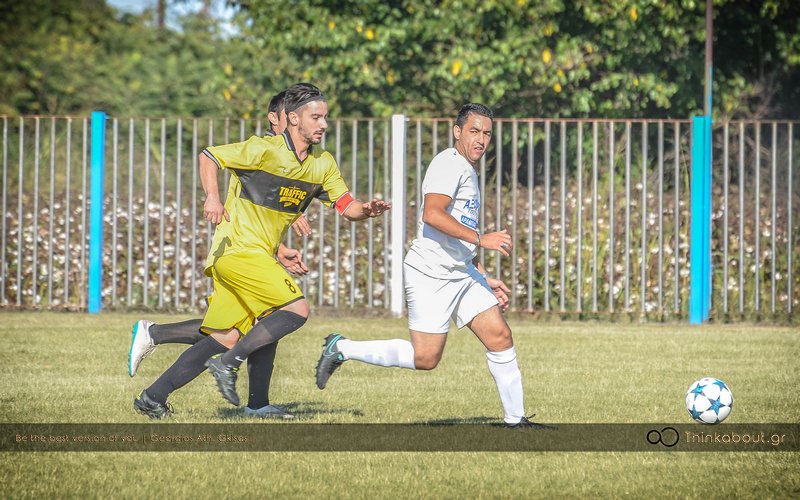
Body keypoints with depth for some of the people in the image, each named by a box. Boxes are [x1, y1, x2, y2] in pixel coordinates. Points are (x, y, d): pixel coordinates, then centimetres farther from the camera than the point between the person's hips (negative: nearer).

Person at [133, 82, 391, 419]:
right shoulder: (264, 149, -10)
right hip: (238, 249, -8)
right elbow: (208, 156, -5)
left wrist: (366, 211, -11)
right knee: (297, 309, -17)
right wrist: (212, 198, -19)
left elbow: (346, 207, 11)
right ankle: (229, 364, -11)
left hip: (259, 254, 8)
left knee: (226, 339, 7)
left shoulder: (323, 164, 11)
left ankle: (153, 397, 9)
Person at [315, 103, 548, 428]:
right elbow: (433, 214, -26)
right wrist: (481, 239, -27)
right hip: (430, 275, -9)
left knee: (500, 337, -1)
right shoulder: (450, 163, -10)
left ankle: (515, 419, 5)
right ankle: (341, 349, 7)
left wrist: (485, 279, 26)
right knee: (425, 358, -7)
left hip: (463, 273, 9)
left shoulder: (467, 172, 21)